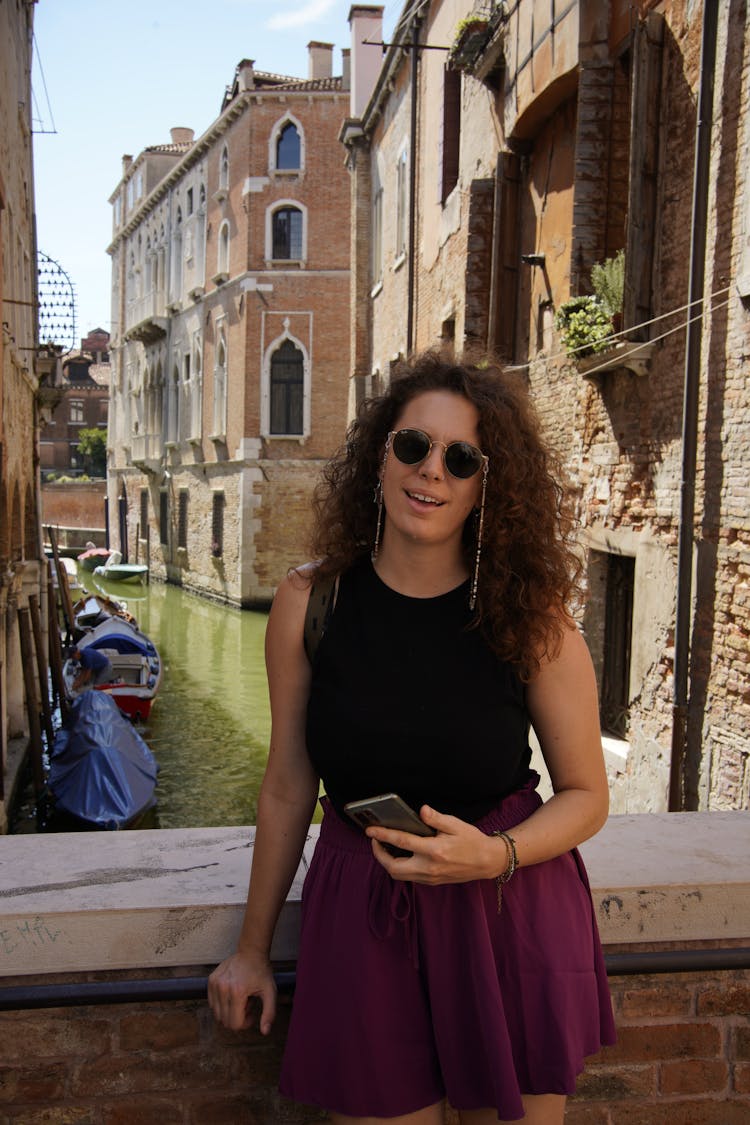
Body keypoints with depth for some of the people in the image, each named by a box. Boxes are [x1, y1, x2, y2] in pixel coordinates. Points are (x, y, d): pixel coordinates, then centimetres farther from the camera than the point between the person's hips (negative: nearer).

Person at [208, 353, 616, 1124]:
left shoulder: (529, 618, -11)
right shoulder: (309, 605, -8)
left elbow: (586, 795, -1)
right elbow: (287, 787, 1)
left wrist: (495, 856, -21)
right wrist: (253, 949, 10)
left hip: (512, 922, 0)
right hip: (361, 923, 0)